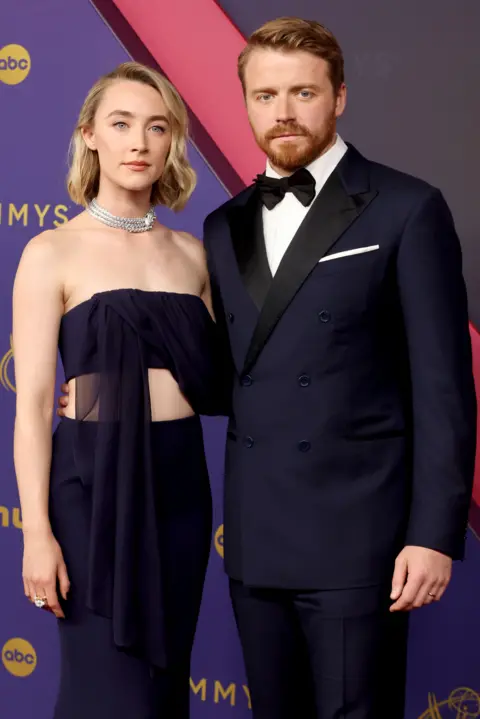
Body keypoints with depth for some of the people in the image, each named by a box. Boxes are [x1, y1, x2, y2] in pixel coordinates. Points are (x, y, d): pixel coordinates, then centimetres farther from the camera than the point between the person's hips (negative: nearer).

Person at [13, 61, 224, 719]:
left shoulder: (191, 254, 10)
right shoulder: (53, 253, -3)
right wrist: (37, 531, -12)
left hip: (181, 482, 5)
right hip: (94, 483, -4)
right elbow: (31, 403, -7)